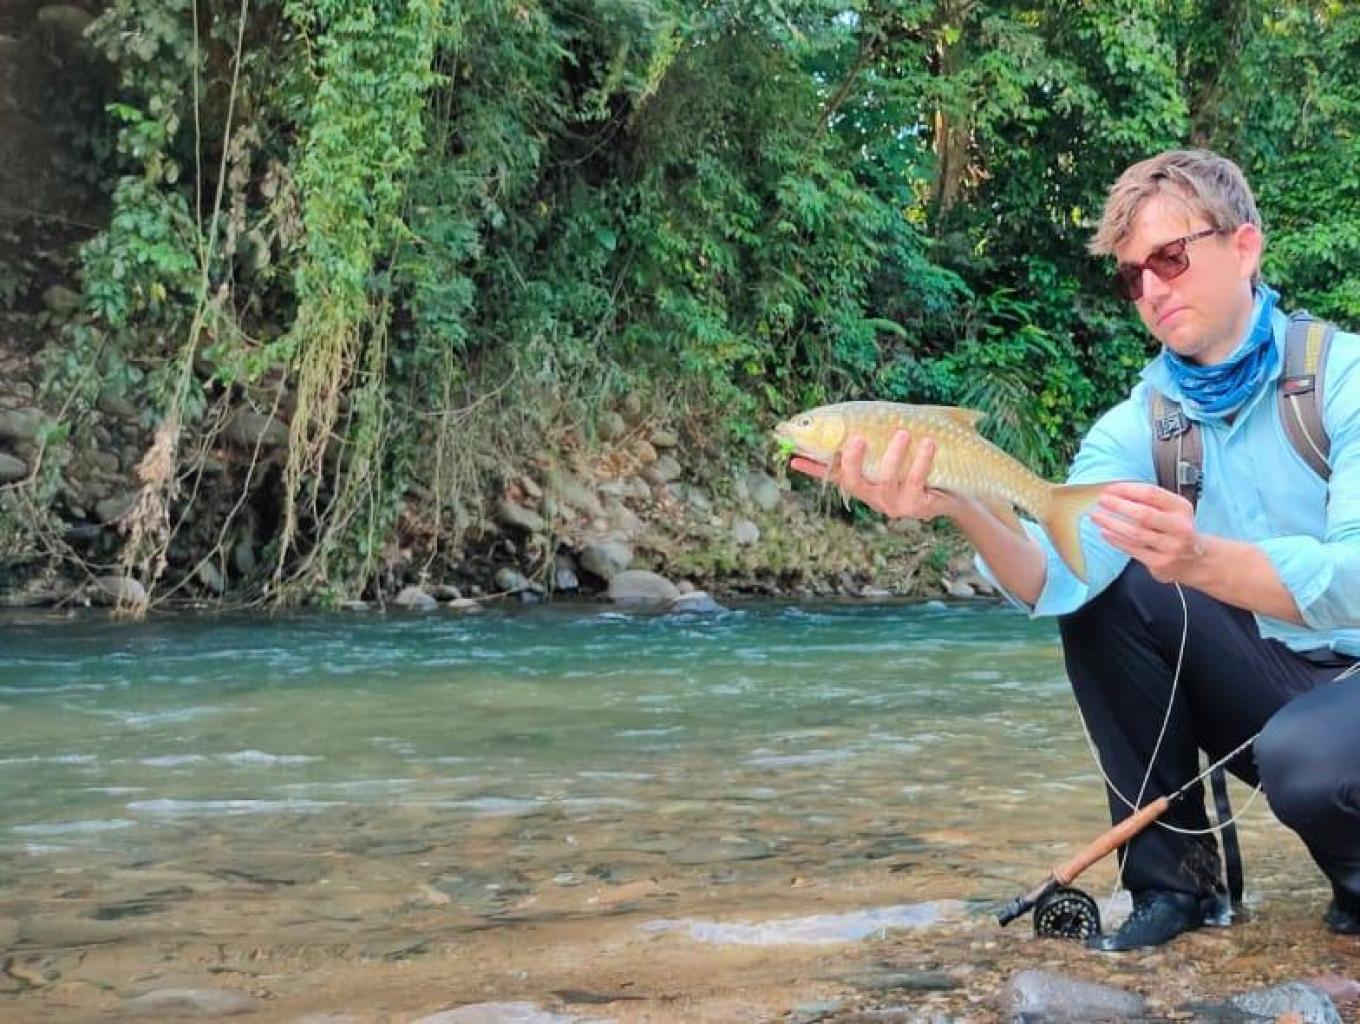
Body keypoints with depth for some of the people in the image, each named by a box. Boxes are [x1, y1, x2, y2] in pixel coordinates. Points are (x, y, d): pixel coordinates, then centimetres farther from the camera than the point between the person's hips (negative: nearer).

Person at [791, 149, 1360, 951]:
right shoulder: (1138, 427, -1)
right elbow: (1058, 577, -19)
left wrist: (1201, 558, -46)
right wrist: (963, 509, -40)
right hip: (1264, 680, 5)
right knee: (1105, 592, -12)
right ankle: (1176, 877, -2)